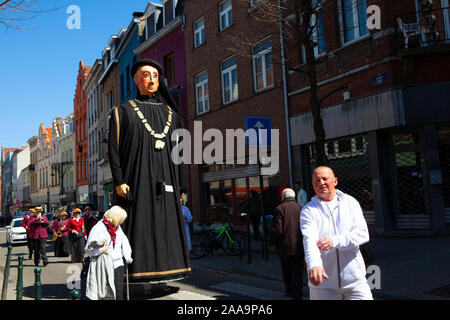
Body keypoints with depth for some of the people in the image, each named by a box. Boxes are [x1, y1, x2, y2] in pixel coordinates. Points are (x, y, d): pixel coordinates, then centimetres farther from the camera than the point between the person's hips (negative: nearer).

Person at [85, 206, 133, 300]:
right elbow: (88, 249, -7)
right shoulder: (97, 229, -11)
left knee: (119, 290, -3)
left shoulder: (117, 227, 8)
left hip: (118, 264, 5)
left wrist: (127, 257, 8)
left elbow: (124, 241, 19)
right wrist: (101, 250, -21)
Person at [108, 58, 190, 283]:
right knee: (137, 226, -6)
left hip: (164, 182, 4)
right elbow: (113, 148, -1)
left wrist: (180, 186, 9)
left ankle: (166, 268, 14)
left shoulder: (171, 113, 16)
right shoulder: (123, 112, 8)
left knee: (167, 226, 4)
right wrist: (119, 181, -12)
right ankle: (137, 270, 2)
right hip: (137, 181, -3)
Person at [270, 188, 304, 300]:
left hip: (284, 246, -2)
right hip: (298, 247, 2)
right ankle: (297, 294, 6)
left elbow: (277, 230, -14)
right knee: (297, 272, 7)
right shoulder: (301, 209, 1)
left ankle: (289, 290, 31)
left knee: (286, 271, 17)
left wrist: (272, 241, 2)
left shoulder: (280, 209, -10)